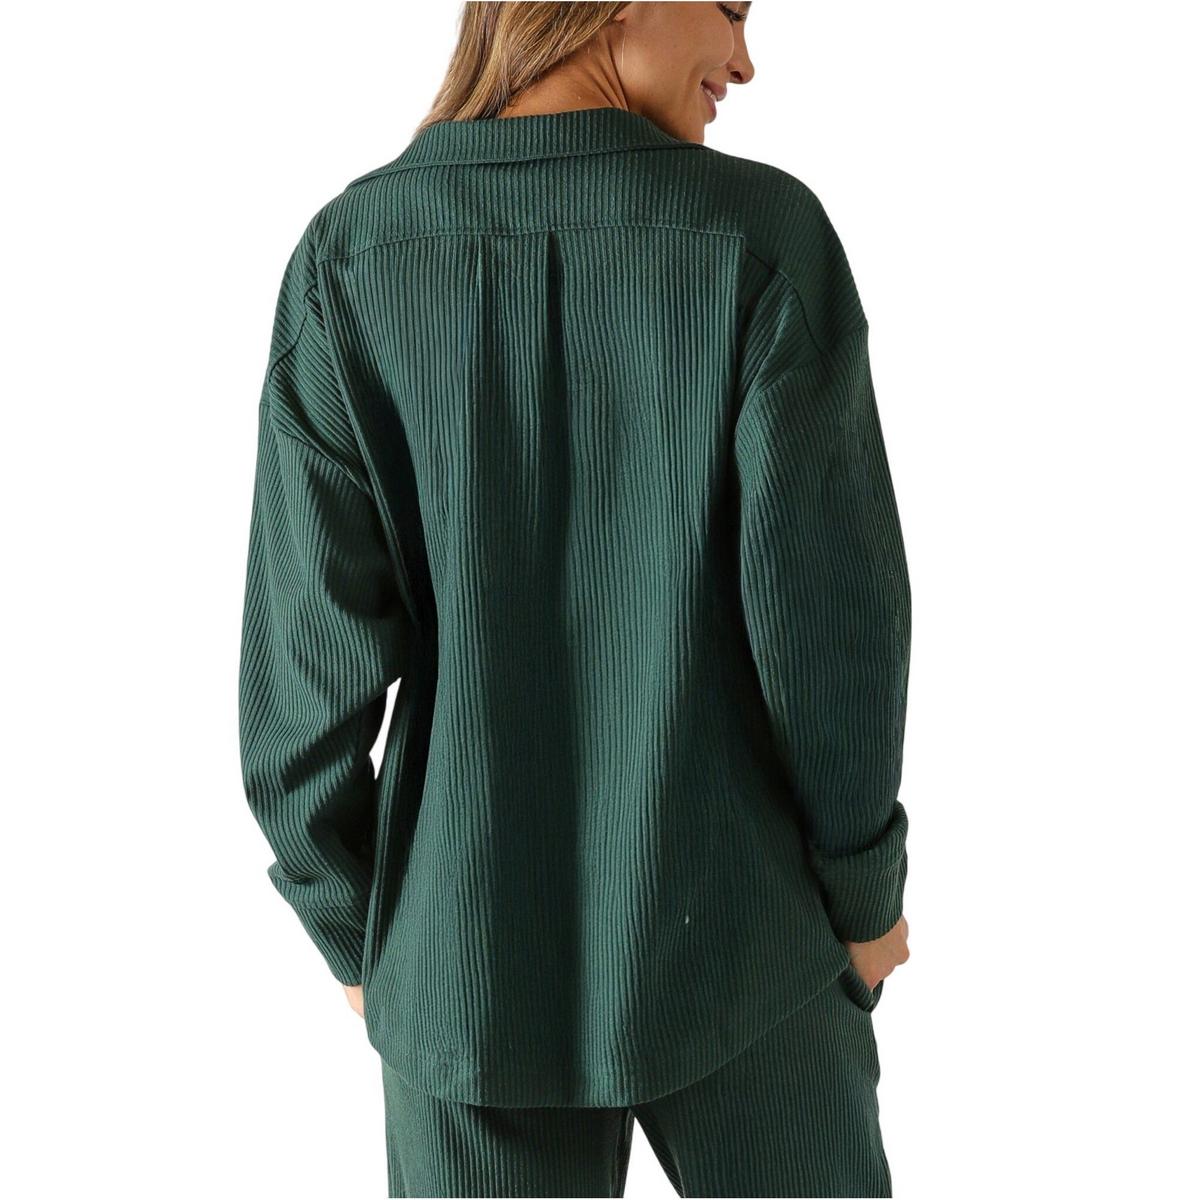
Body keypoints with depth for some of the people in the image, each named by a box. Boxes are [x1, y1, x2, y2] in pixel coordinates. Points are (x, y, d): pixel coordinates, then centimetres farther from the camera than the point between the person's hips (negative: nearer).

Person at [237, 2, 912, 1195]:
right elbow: (829, 612, -15)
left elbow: (311, 648, -11)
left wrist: (352, 931, 5)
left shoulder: (349, 256, -10)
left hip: (477, 954, 2)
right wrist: (865, 889, 3)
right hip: (729, 935, -1)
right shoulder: (769, 234, -14)